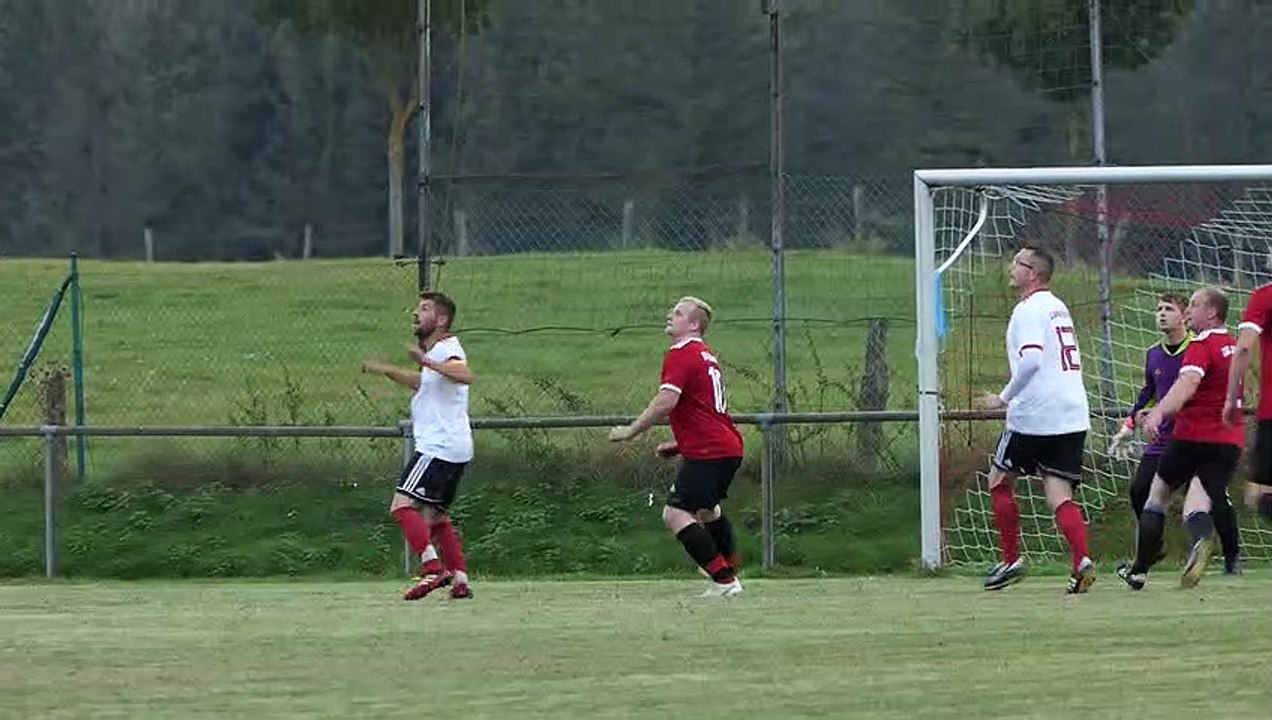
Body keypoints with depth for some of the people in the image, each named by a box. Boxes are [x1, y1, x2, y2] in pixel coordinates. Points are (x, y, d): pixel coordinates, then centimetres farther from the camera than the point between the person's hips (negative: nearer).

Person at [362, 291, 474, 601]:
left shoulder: (447, 349, -11)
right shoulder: (436, 351, 21)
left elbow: (465, 375, -33)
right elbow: (422, 383, 41)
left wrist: (427, 362, -41)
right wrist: (386, 370, 41)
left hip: (439, 446, -11)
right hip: (454, 448, 11)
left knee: (402, 505, -18)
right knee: (434, 516, 17)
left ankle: (432, 567, -28)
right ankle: (460, 580, 14)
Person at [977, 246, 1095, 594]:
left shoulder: (1029, 310, -9)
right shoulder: (1059, 308, 19)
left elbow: (1031, 360, -23)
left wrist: (1004, 398, -13)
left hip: (1034, 415, -7)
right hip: (1073, 416, 7)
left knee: (999, 480, 12)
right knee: (1059, 494, 3)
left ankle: (1011, 560, 13)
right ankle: (1081, 561, -17)